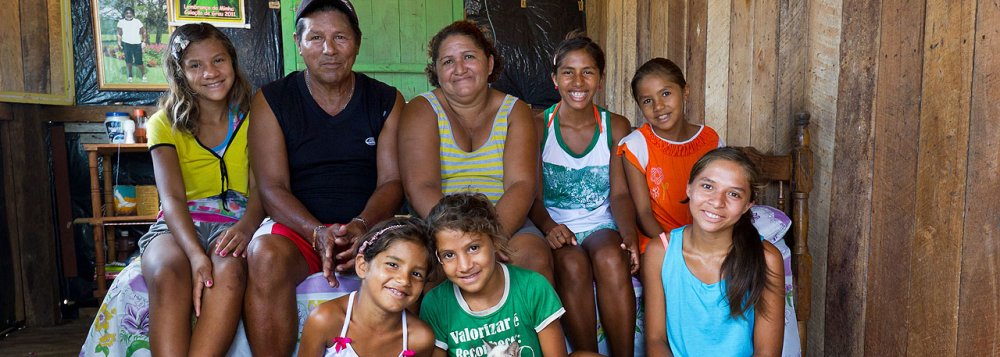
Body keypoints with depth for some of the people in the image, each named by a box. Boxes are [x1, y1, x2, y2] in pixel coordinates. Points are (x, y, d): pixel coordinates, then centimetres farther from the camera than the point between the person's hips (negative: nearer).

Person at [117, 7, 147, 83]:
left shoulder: (137, 22, 1)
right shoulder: (121, 22, 2)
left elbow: (143, 32, 5)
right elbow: (119, 34, 4)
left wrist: (144, 41, -3)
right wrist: (119, 43, -3)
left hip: (137, 44, -1)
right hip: (126, 44, 1)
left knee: (139, 61, -3)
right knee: (128, 61, 5)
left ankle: (143, 75, 15)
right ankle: (130, 76, 17)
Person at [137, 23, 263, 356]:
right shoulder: (165, 124, 10)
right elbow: (172, 197, -5)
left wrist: (245, 226, -26)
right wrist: (195, 253, -26)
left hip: (235, 222, 0)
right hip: (180, 225, 1)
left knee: (229, 270, -37)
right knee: (167, 275, -35)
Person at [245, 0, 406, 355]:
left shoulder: (387, 100, 9)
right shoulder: (271, 100, 5)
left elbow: (391, 180, 2)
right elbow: (273, 187, -3)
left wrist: (362, 225, -20)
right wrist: (318, 233, -21)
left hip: (370, 227, 1)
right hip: (299, 228, 0)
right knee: (266, 255, -34)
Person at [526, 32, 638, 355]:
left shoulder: (616, 127, 5)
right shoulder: (538, 126, -1)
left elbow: (620, 194, -1)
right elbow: (534, 196, -4)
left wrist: (629, 235, -21)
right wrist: (549, 226, -26)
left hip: (601, 224, 1)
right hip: (555, 226, -1)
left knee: (611, 260, -31)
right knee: (572, 265, -32)